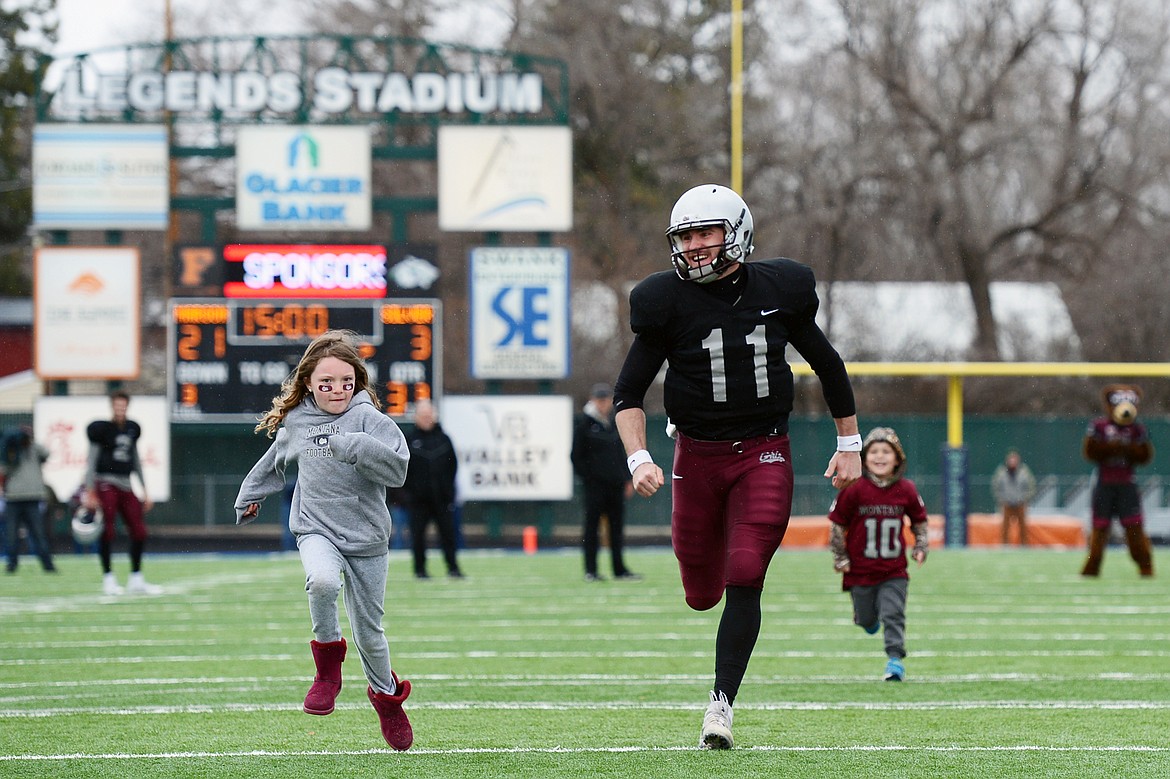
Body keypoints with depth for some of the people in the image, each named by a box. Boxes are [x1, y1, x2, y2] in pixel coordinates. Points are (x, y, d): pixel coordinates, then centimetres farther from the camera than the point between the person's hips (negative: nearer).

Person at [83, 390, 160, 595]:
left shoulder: (132, 429, 13)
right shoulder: (102, 429, -4)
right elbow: (91, 461, -4)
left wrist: (145, 491, 20)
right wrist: (90, 492, -10)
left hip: (125, 485, 6)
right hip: (105, 484, -6)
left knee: (139, 531, 1)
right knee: (107, 531, -10)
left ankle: (136, 579, 11)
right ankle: (108, 578, -1)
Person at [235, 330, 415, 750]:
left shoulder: (368, 418, -9)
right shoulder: (295, 422, 4)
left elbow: (397, 468, -21)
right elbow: (274, 462, 25)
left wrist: (358, 447, -34)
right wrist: (251, 496, 37)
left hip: (366, 537, -1)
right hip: (315, 530, 1)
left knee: (369, 629, 9)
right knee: (322, 581, -34)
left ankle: (386, 692, 40)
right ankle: (328, 663, -9)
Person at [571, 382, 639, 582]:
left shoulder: (615, 422, 13)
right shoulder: (584, 422, -2)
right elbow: (576, 454, -3)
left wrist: (627, 479, 15)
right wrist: (586, 476, -10)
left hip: (615, 483, 5)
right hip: (594, 483, -5)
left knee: (617, 525, 6)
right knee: (592, 525, -2)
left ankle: (619, 569, 11)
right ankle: (590, 570, 2)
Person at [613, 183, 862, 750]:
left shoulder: (780, 290, -3)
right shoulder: (668, 301, -6)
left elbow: (826, 364, 13)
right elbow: (629, 391, -2)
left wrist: (849, 444, 16)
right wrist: (638, 459, -18)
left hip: (763, 457, -1)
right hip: (697, 456, 1)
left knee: (743, 582, -14)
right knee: (702, 595, 8)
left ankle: (721, 704, -9)